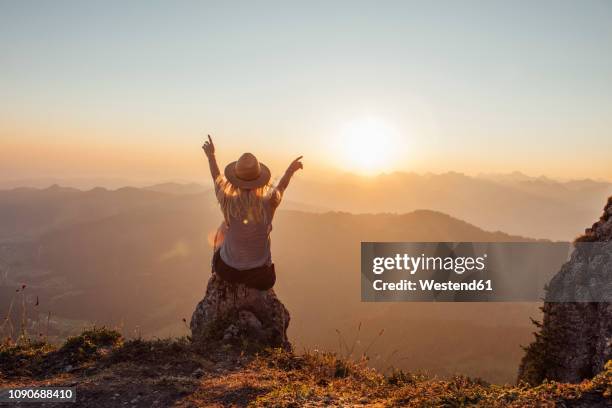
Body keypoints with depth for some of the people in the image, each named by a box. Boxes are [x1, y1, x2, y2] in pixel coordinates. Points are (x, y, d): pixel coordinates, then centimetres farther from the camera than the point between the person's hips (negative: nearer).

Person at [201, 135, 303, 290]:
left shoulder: (228, 202, -19)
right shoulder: (268, 203, -20)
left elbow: (217, 179, 3)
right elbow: (281, 187, 5)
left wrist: (211, 155, 19)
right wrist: (291, 169, 22)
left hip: (227, 270, 1)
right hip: (260, 276, 0)